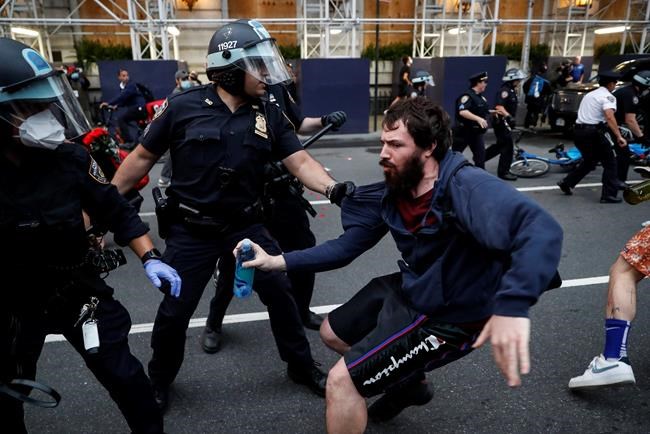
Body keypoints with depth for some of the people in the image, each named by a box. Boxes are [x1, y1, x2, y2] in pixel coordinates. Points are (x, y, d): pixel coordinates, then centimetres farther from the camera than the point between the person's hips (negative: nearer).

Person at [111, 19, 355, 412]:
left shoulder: (269, 116, -2)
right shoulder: (183, 107, -10)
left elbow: (301, 161, -9)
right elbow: (142, 157, -1)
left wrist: (333, 188, -29)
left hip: (246, 226, 3)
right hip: (191, 231, -2)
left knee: (280, 293, 7)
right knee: (175, 310, 5)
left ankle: (302, 366, 31)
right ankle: (158, 382, 34)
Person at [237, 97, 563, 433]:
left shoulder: (465, 187, -30)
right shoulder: (391, 192, -6)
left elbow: (541, 229, -44)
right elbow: (346, 246, 0)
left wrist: (512, 307, -59)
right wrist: (277, 261, -8)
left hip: (447, 316, -8)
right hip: (410, 290, 8)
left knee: (341, 380, -12)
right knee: (332, 333, 25)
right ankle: (410, 383, 42)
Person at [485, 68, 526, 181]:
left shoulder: (512, 91, 14)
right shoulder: (505, 90, -17)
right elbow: (499, 107, -28)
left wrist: (512, 119, 24)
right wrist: (508, 116, -39)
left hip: (506, 122, 10)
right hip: (501, 122, -10)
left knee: (501, 145, 17)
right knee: (508, 146, -7)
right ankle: (503, 172, 1)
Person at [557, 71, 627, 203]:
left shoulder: (590, 94, 20)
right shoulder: (608, 96, -7)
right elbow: (609, 117, -24)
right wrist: (619, 136, -27)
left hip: (579, 131, 8)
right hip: (592, 133, -8)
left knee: (589, 161, 24)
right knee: (610, 163, 5)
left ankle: (566, 183, 16)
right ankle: (609, 195, 5)